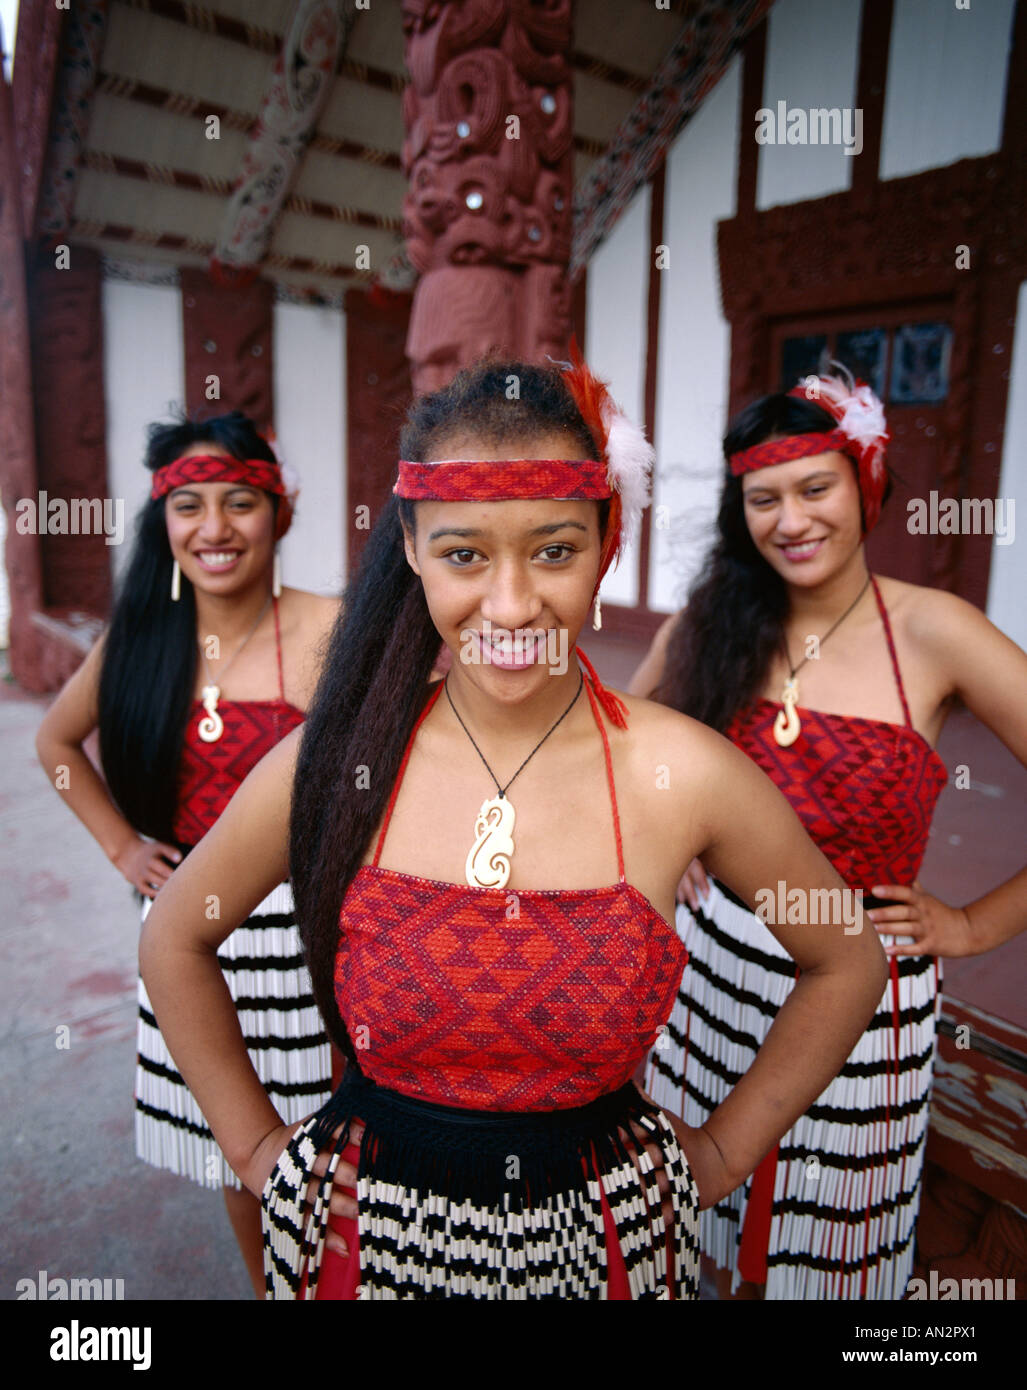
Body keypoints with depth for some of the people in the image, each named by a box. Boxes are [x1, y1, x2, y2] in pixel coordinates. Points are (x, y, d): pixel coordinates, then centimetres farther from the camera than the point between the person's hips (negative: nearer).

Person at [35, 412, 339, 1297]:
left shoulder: (329, 633, -14)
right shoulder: (138, 640, 0)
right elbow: (57, 740, 15)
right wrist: (121, 844, 8)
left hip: (305, 931, -4)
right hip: (192, 928, 4)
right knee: (232, 1138, 21)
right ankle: (264, 1284, 48)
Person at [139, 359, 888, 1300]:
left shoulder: (685, 774, -18)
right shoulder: (331, 761, -16)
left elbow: (847, 963, -2)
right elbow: (175, 942, 1)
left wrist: (726, 1151, 0)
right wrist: (255, 1144, 2)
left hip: (602, 1236, 0)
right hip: (370, 1230, 1)